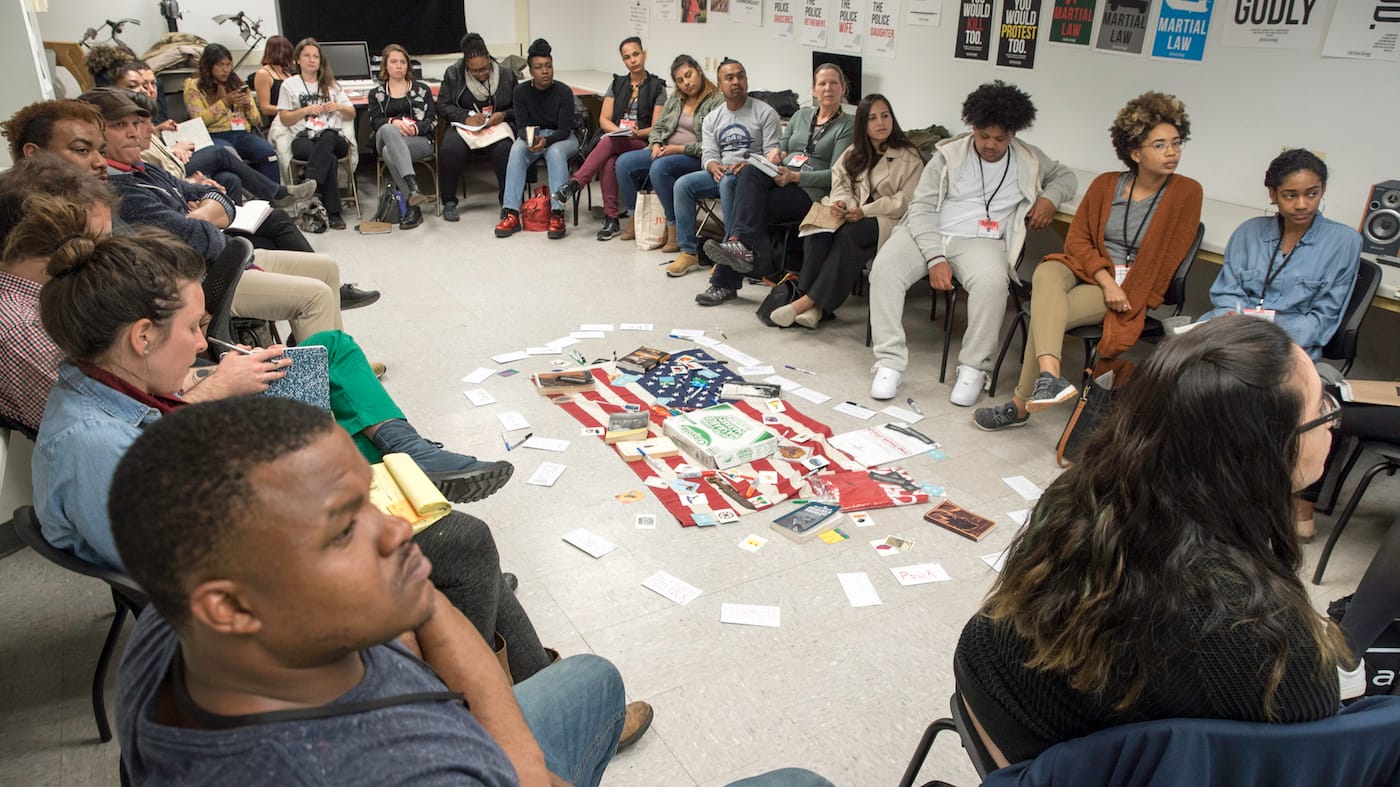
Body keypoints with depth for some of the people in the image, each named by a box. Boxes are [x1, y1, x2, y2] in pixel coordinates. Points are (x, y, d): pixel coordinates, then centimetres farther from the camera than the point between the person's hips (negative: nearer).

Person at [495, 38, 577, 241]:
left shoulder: (563, 92, -12)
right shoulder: (521, 91, -4)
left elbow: (564, 130, -17)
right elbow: (522, 126, -7)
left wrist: (546, 141, -36)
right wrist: (530, 140, -30)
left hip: (561, 138, -2)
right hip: (532, 136, 2)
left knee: (555, 151, -37)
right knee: (517, 149, -30)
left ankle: (557, 214, -41)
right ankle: (511, 213, -35)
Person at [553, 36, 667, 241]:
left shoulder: (657, 87, 6)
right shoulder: (617, 84, 17)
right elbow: (604, 120, 9)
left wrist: (637, 132, -21)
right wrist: (621, 131, -12)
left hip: (642, 144, -3)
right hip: (615, 141, 3)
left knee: (608, 142, -37)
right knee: (609, 163, -35)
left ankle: (574, 184, -41)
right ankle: (611, 220, -34)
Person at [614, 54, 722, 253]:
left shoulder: (717, 101, -8)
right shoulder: (675, 99, 16)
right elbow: (658, 127, 21)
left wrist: (680, 149, -18)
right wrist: (656, 144, -2)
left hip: (695, 157, -8)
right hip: (665, 151, 8)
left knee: (659, 168, -36)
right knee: (624, 162, -10)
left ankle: (673, 229, -27)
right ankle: (634, 219, 1)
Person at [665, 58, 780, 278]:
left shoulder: (764, 113, 1)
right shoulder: (712, 119, 16)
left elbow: (772, 154, -7)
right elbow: (708, 155, 7)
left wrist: (749, 165, -26)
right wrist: (715, 167, -18)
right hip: (719, 173, 5)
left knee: (727, 182, -37)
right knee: (683, 184, -19)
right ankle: (688, 252, -15)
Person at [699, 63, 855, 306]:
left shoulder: (847, 126, 5)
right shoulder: (801, 115, 23)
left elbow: (836, 174, -5)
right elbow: (782, 147, 24)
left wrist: (794, 176, -17)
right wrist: (775, 152, -2)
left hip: (810, 191, -5)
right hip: (780, 180, 5)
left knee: (748, 203, -26)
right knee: (751, 172, -30)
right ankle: (745, 247, -39)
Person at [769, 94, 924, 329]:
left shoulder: (909, 157, 3)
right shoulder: (854, 153, 20)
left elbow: (907, 200, -7)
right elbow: (840, 183, 14)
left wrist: (865, 211, -18)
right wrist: (839, 202, -12)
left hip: (889, 221, -4)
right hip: (855, 215, 4)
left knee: (848, 234, -36)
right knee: (818, 228, -29)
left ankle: (810, 300, -35)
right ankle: (815, 308, -37)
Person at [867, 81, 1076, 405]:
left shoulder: (1029, 160, 14)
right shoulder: (948, 155, 5)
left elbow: (1065, 175, 32)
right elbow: (922, 208, -1)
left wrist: (1049, 198, 5)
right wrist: (935, 258, -15)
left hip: (981, 241, 0)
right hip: (927, 234, 0)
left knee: (991, 282, -36)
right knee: (884, 268, -29)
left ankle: (974, 368, -20)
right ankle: (890, 362, -23)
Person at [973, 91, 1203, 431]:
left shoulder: (1186, 193, -1)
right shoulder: (1105, 185, 9)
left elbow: (1166, 257, -3)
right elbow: (1077, 239, 4)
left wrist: (1121, 294, -10)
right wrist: (1105, 280, -12)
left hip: (1130, 289, -3)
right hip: (1086, 270, 3)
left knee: (1046, 312, -29)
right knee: (1046, 273, -34)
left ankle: (1020, 404, -21)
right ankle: (1048, 374, -52)